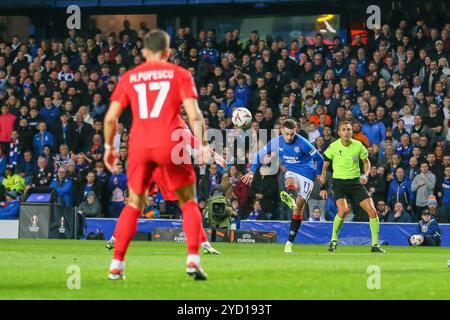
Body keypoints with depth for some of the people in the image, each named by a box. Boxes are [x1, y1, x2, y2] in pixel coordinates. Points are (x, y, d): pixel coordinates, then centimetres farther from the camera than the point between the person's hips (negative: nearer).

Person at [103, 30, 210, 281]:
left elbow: (111, 117, 10)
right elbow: (194, 114, -3)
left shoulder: (129, 77, 13)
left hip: (139, 145, 2)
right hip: (171, 143, -2)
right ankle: (193, 260, -4)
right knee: (189, 202, 11)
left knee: (134, 204, 16)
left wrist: (109, 146, 21)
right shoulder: (180, 74, 7)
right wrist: (202, 143, 3)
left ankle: (117, 265, 9)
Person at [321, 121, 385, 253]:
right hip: (339, 183, -3)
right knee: (343, 210, -27)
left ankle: (375, 244, 3)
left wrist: (365, 175, -4)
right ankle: (334, 241, -5)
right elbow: (325, 162, 8)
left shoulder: (358, 145, -2)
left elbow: (366, 162, 12)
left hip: (356, 182, 3)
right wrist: (323, 175, -5)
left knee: (372, 211, -10)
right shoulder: (333, 147, -7)